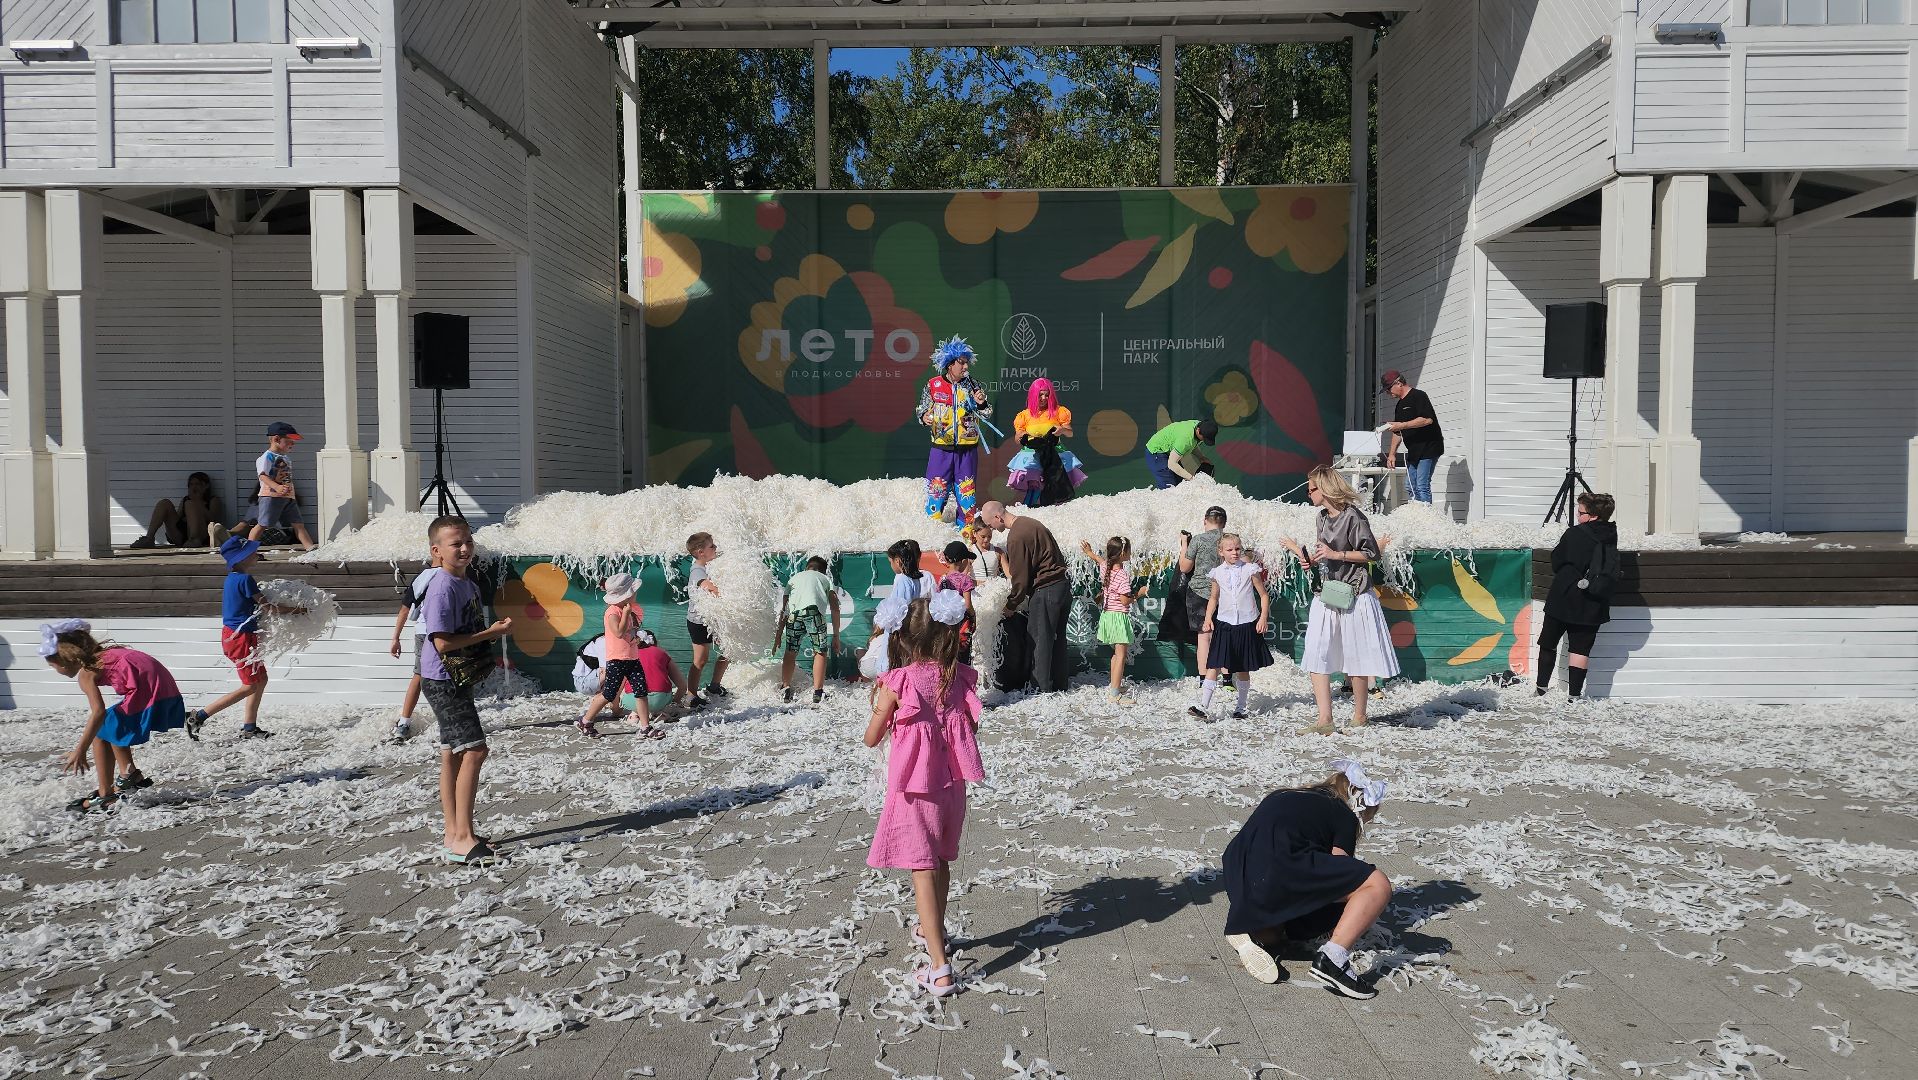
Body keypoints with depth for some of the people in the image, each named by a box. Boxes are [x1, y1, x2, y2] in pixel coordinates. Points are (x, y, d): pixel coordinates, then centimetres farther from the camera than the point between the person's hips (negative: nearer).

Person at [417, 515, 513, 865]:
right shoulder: (442, 589, -18)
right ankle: (462, 838, -10)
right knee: (474, 750, -13)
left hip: (458, 681, 10)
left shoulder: (470, 585, 12)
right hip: (443, 681, -10)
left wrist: (495, 634, 4)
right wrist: (492, 633, -19)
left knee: (453, 754, 14)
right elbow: (443, 642, -24)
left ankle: (453, 833, 22)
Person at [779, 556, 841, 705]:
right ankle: (817, 693, 8)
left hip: (794, 612, 2)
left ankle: (785, 688, 16)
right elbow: (835, 608, 21)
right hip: (814, 610, -2)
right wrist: (836, 636, 23)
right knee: (820, 652, 11)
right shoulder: (825, 579, 32)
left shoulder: (794, 578, 37)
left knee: (790, 652, 18)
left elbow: (784, 609, 33)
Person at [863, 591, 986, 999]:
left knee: (922, 871, -3)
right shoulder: (961, 678, -6)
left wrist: (879, 697, 8)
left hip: (915, 787, -5)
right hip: (952, 783, 5)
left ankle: (940, 969, -7)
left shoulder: (898, 682, -16)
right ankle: (934, 931, 45)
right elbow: (971, 728, 6)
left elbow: (872, 738, -6)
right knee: (941, 861, 23)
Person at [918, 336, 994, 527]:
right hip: (941, 449, -1)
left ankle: (967, 527, 19)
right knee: (936, 489, -1)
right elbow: (923, 409, 9)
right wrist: (925, 417, -13)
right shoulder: (933, 385, 0)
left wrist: (981, 404, -14)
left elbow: (987, 416, 6)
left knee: (967, 491, 7)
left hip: (967, 449, 1)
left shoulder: (973, 386, 3)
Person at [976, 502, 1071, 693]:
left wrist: (1011, 605, -2)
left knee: (1039, 639, 0)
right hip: (1062, 586, 10)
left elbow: (1020, 578, -15)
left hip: (1044, 592, -10)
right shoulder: (1028, 522, 11)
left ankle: (1042, 688, 6)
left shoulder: (1016, 537, -18)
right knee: (1057, 637, 16)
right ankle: (1059, 684, 24)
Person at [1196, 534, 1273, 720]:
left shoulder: (1250, 569, -2)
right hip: (1224, 623, 1)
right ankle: (1203, 706, -10)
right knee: (1214, 665, -7)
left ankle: (1240, 708, 21)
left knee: (1243, 669, 8)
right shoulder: (1217, 573, 3)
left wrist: (1263, 618, -7)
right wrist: (1208, 619, 4)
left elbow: (1264, 595, 2)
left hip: (1246, 624, -1)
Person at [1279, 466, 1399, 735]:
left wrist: (1336, 554, -16)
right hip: (1326, 595, 7)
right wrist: (1310, 559, 5)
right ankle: (1324, 721, -3)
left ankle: (1359, 718, 18)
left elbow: (1371, 552, -12)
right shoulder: (1323, 517, 13)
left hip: (1352, 597, -7)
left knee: (1355, 659, 4)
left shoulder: (1352, 517, -12)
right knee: (1315, 657, -3)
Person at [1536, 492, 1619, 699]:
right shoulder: (1610, 537, 2)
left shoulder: (1575, 534, -13)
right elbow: (1611, 572, 14)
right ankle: (1574, 694, 2)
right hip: (1592, 605, 4)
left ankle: (1542, 687, 17)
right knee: (1581, 649, 4)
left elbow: (1556, 561, -1)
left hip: (1563, 599, -3)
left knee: (1548, 643, 12)